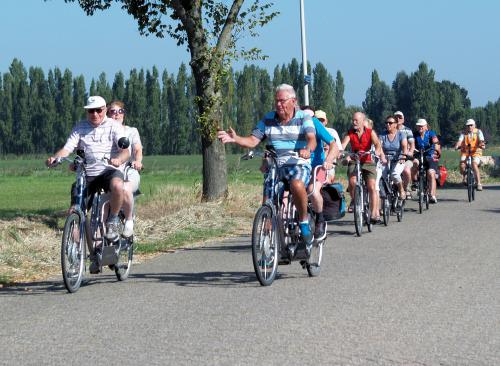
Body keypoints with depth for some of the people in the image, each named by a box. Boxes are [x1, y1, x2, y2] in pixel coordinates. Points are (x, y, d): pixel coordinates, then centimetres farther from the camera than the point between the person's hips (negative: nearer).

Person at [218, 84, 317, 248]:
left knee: (297, 184, -37)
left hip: (299, 165, -5)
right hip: (274, 167, 5)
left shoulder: (303, 118, 0)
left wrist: (308, 149, -42)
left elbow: (312, 138, -17)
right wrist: (235, 139, -17)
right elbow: (252, 140, 4)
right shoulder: (268, 119, 11)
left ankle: (304, 222, -19)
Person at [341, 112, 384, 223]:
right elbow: (343, 145, -15)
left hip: (368, 162, -1)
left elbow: (377, 144, -17)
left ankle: (375, 213, -9)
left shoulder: (370, 132, -2)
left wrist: (378, 152, -39)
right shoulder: (350, 133, 0)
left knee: (371, 186, -12)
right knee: (352, 182, -25)